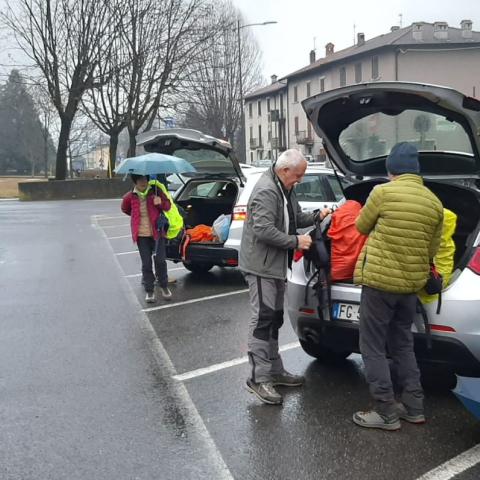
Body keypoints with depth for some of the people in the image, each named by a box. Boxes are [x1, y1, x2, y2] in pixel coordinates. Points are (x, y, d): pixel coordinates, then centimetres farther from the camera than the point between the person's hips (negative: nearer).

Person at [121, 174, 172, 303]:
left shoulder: (155, 190, -4)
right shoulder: (130, 197, -2)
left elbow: (168, 206, 1)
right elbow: (125, 209, 18)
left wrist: (161, 202, -19)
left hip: (157, 232, 0)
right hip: (141, 235, 0)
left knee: (160, 260, 2)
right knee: (146, 263, 4)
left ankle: (164, 287, 22)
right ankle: (149, 291, 15)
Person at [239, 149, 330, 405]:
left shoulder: (285, 189, 13)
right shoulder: (266, 191, -20)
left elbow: (295, 218, 23)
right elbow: (264, 231, -26)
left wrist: (316, 216, 6)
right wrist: (296, 241, -20)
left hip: (276, 265, 11)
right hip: (261, 266, -10)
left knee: (274, 319, 15)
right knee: (262, 319, -9)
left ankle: (274, 370, 26)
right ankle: (258, 378, -3)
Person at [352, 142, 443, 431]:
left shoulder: (383, 192, -12)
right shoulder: (434, 203, 4)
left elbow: (362, 227, 3)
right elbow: (432, 250, 10)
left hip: (380, 280, -6)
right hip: (412, 283, 6)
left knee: (373, 349, 4)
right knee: (403, 345, 20)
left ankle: (386, 414, 7)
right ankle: (414, 407, 25)